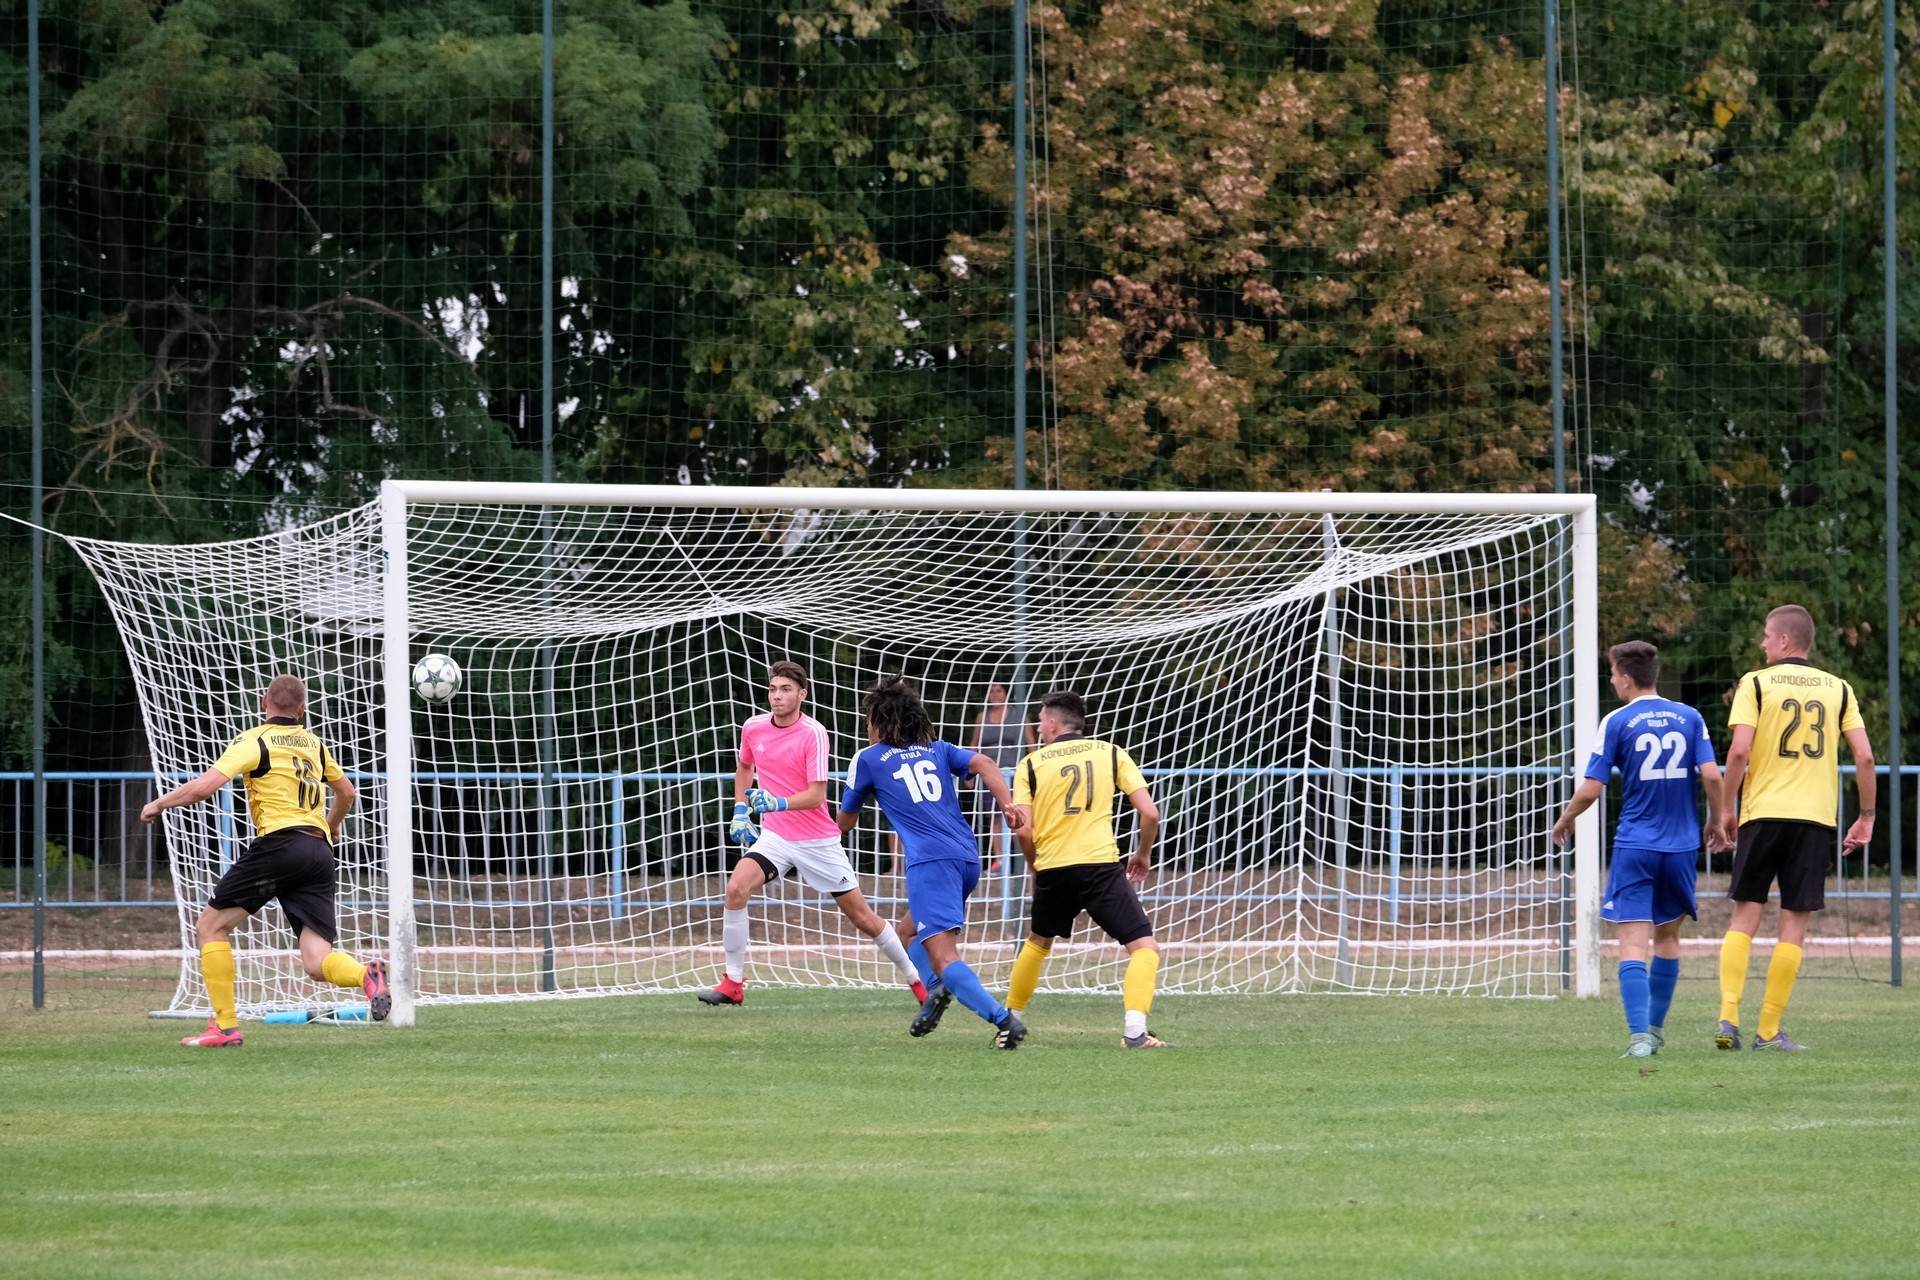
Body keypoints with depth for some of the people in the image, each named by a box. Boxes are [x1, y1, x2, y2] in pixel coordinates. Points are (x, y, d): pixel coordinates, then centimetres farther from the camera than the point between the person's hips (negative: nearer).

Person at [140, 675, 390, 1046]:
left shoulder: (255, 741, 1)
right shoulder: (313, 744, 21)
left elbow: (204, 786, -10)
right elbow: (346, 793, 36)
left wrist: (159, 803, 6)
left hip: (278, 843, -6)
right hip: (319, 850, 6)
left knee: (211, 925, 9)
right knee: (317, 963, 0)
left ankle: (225, 1026, 3)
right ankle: (367, 974, -32)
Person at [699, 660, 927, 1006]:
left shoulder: (813, 734, -16)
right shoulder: (753, 729, -1)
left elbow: (816, 796, -20)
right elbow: (745, 767, 22)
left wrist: (777, 803, -35)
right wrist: (740, 811, 13)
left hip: (819, 841, -4)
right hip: (776, 837, 4)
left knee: (863, 918, 2)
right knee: (737, 887, -22)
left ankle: (916, 979, 22)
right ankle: (733, 984, -14)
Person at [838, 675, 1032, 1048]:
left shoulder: (868, 759, 11)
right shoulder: (937, 750, 22)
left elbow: (845, 822, 22)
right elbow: (983, 764, 4)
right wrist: (1008, 805, -7)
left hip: (930, 860, -6)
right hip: (968, 856, 6)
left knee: (944, 957, -15)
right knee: (913, 933, 27)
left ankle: (1003, 1020, -33)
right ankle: (937, 990, -1)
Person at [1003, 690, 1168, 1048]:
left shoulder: (1030, 763, 8)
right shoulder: (1111, 754, 8)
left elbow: (1024, 830, 0)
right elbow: (1149, 813, 2)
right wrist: (1143, 854, 20)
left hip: (1051, 869, 3)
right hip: (1100, 866, -3)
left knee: (1037, 942, 29)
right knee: (1144, 947, -1)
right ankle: (1134, 1030, -21)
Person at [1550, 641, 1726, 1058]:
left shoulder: (1617, 722, -4)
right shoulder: (1690, 718, 4)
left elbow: (1590, 790, -6)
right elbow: (1712, 776, -5)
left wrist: (1565, 821, 12)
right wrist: (1715, 820, 12)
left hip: (1634, 847, -3)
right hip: (1682, 846, 3)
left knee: (1633, 942, -7)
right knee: (1667, 934, 20)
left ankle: (1639, 1035, -21)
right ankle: (1656, 1027, 29)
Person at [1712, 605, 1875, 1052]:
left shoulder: (1756, 683, -1)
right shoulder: (1838, 689, 7)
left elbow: (1739, 751, -10)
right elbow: (1864, 756, 1)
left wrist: (1727, 809, 0)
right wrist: (1866, 816, 10)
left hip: (1762, 814, -1)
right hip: (1816, 815, 1)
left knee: (1744, 915, 6)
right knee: (1794, 924, 3)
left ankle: (1728, 1016, -7)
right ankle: (1769, 1030, 1)